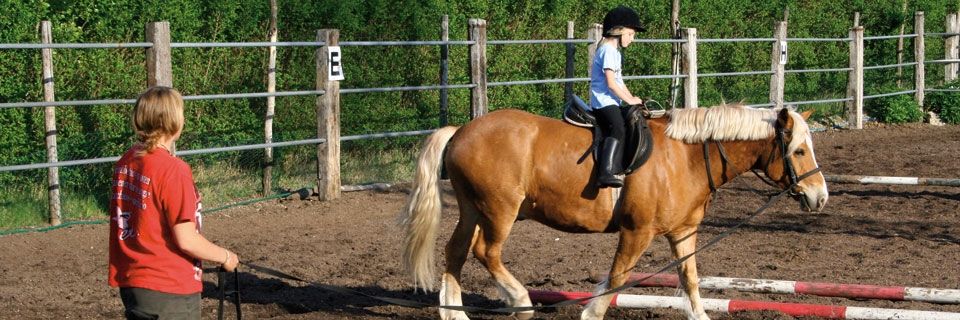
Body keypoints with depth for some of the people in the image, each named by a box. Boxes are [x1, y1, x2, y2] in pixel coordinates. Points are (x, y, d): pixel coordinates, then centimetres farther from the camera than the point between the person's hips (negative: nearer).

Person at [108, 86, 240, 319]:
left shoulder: (126, 162, 4)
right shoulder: (173, 170, -19)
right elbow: (186, 239, -19)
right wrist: (225, 257, -4)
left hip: (130, 283, 8)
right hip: (170, 291, -8)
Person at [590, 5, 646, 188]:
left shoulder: (614, 51, 22)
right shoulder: (608, 50, -10)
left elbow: (618, 81, 25)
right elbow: (610, 82, -17)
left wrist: (632, 99, 15)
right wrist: (629, 100, -11)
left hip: (610, 101, 11)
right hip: (604, 101, -11)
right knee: (618, 130, -28)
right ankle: (607, 173, -41)